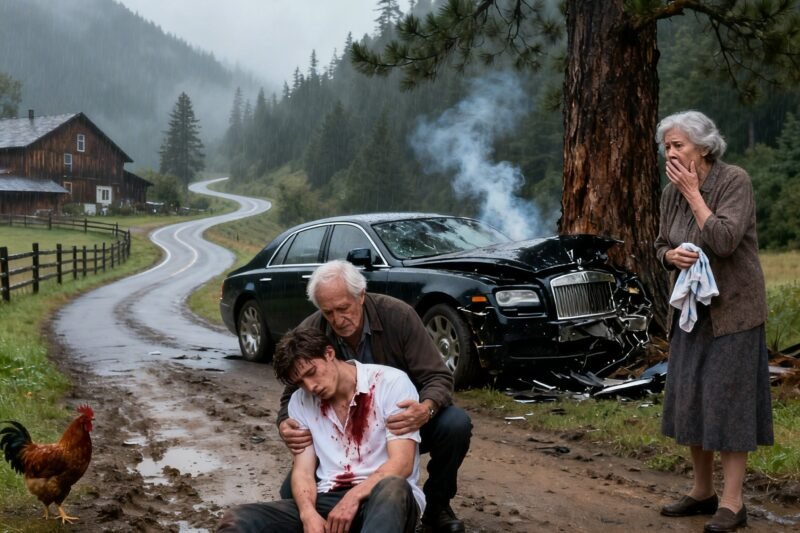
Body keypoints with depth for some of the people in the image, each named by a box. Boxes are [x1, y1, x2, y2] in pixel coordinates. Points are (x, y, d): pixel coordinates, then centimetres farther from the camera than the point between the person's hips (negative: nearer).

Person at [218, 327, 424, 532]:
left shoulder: (390, 382, -1)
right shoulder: (300, 401, 13)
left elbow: (401, 463, -9)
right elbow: (303, 470, 5)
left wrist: (353, 497, -23)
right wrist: (309, 514, -16)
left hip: (385, 500, -3)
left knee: (392, 488, -41)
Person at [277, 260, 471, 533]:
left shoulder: (398, 315, -20)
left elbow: (438, 377, -20)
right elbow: (293, 395, -4)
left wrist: (426, 409, -44)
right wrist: (285, 425, -29)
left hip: (403, 421, -1)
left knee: (456, 424, -31)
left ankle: (436, 506, -3)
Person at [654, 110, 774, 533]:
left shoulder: (735, 181, -14)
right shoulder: (671, 192, 4)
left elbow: (723, 240, -25)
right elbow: (660, 246, 12)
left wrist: (693, 193, -19)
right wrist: (671, 255, -10)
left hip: (732, 308, -7)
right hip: (691, 309, 7)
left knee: (727, 399, -6)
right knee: (689, 398, 9)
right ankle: (702, 491, 21)